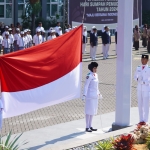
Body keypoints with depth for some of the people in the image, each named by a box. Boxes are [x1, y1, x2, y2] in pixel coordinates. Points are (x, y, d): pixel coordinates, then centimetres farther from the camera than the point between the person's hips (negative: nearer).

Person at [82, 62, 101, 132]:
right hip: (90, 95, -9)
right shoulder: (89, 76, -16)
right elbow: (86, 86, -16)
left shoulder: (96, 75, 10)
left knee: (93, 110, 12)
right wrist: (84, 95, -20)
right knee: (89, 111, -4)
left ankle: (90, 126, 19)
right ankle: (87, 127, 3)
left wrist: (98, 92, 23)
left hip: (95, 95, 9)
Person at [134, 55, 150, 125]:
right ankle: (141, 120, 15)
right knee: (140, 105, 8)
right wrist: (137, 79, -6)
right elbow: (135, 76, 15)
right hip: (139, 88, 5)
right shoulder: (138, 68, 8)